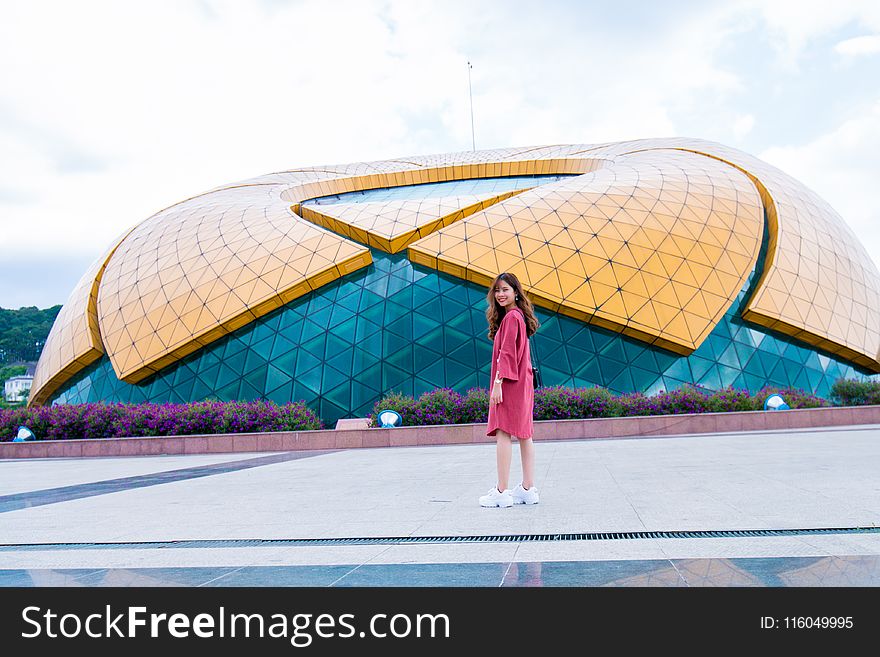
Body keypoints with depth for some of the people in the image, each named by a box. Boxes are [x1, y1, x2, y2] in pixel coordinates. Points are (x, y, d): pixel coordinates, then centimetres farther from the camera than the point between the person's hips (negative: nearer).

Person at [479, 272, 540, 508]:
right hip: (522, 383, 10)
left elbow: (507, 353, -17)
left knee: (502, 432, -9)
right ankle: (528, 489, 14)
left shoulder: (511, 317, -10)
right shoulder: (517, 316, 19)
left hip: (509, 383, -10)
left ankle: (502, 492, -9)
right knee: (524, 434, 9)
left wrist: (498, 382, -20)